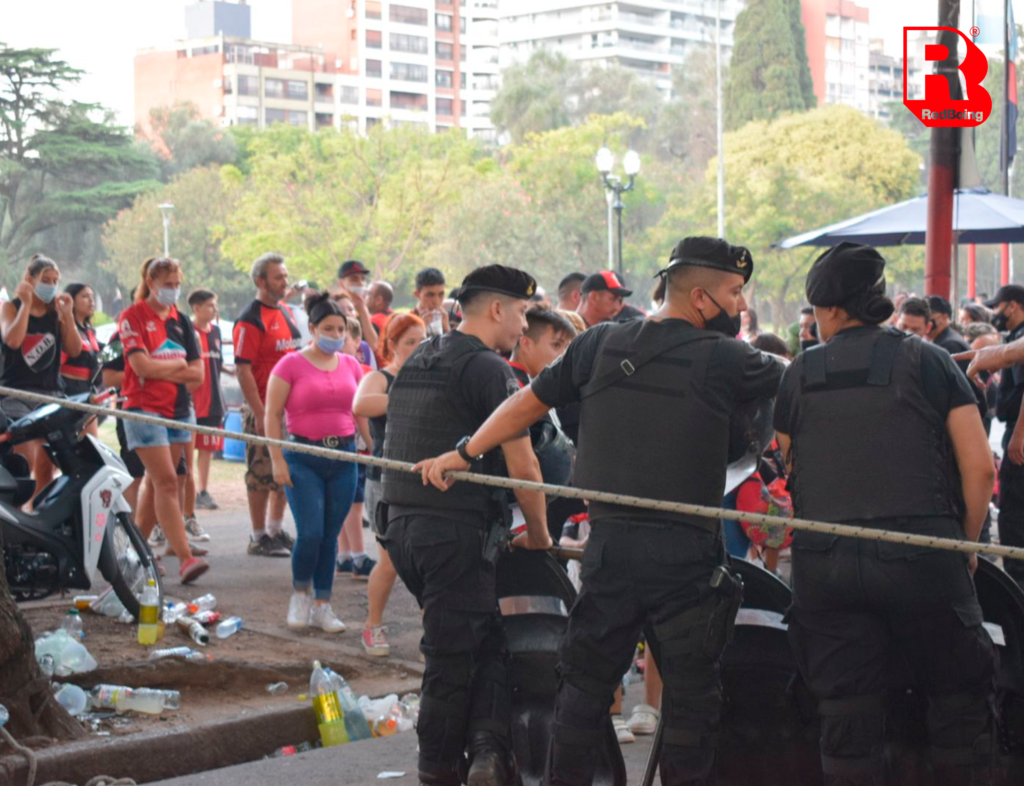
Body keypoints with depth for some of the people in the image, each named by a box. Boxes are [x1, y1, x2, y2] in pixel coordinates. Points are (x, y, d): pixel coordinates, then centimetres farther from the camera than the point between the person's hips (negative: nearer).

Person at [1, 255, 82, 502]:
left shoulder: (57, 312, 10)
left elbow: (74, 351, 1)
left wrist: (68, 315, -9)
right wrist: (26, 304, -13)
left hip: (51, 394, 4)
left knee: (45, 468, 3)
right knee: (24, 463, -17)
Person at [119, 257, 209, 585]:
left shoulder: (181, 321, 12)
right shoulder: (133, 316, -4)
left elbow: (197, 374, 5)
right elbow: (141, 365, -15)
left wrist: (162, 370, -8)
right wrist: (179, 365, -3)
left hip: (179, 411, 6)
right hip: (145, 410, -6)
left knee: (155, 482, 10)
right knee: (166, 481, -13)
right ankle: (185, 558, -18)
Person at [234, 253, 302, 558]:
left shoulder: (286, 313, 13)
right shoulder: (250, 320, -13)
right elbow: (243, 370, -18)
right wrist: (259, 413, -21)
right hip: (265, 410, -8)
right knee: (261, 475, -1)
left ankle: (276, 530, 26)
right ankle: (259, 537, 6)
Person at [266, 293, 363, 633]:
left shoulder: (351, 365, 10)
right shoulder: (291, 364, -3)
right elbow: (272, 415, -4)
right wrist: (277, 460, -10)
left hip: (344, 457, 4)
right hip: (304, 458, -4)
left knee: (331, 535, 6)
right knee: (310, 533, -12)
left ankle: (322, 605, 16)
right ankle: (300, 593, 13)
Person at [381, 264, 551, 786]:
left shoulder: (415, 362, 17)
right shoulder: (489, 368, -10)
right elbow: (522, 463, -13)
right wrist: (539, 535, -1)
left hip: (402, 524, 8)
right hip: (456, 529, -8)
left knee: (486, 640, 14)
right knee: (452, 660, -1)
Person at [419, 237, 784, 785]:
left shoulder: (599, 344, 7)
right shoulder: (723, 358, -7)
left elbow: (530, 401, 12)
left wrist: (463, 453, 21)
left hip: (609, 543, 4)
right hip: (685, 550, -4)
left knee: (585, 680, 14)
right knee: (689, 691, 5)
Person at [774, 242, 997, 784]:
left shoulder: (799, 374, 9)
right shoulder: (928, 361, 2)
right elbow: (979, 466, -3)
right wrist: (966, 545, 8)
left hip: (823, 563, 3)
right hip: (920, 554, -2)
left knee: (846, 716, 6)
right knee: (961, 697, 9)